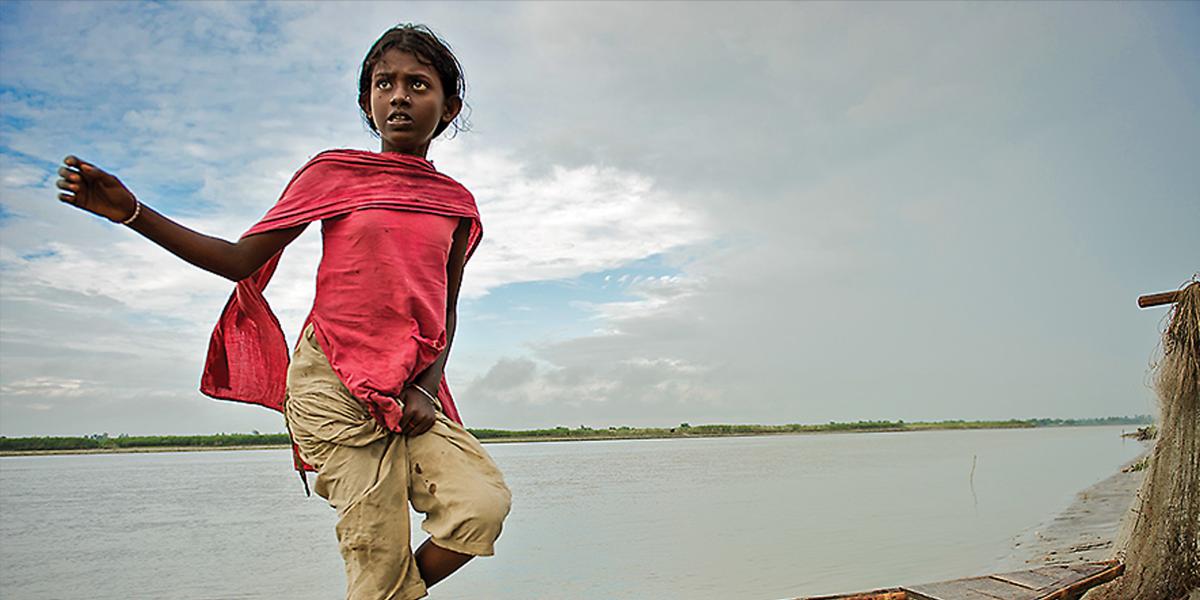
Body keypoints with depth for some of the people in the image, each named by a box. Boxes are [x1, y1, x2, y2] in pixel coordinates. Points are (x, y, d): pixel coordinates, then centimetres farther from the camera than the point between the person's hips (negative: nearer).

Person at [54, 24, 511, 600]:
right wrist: (132, 212, -4)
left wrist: (427, 389, -2)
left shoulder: (456, 203, 9)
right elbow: (242, 261, 4)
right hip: (332, 381, -3)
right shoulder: (333, 172, 3)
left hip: (409, 390, 3)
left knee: (484, 503, -15)